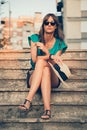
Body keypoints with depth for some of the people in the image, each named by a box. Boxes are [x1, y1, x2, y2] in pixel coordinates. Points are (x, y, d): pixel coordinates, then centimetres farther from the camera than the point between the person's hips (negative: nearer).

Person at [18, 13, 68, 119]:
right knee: (43, 63, -34)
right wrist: (51, 57, -24)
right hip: (35, 77, 0)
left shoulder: (59, 43, 4)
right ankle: (47, 109, -49)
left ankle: (28, 101, -45)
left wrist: (46, 51, -26)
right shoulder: (35, 39, 3)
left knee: (42, 62, -32)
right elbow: (34, 60, -10)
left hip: (52, 79, 0)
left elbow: (54, 63, -9)